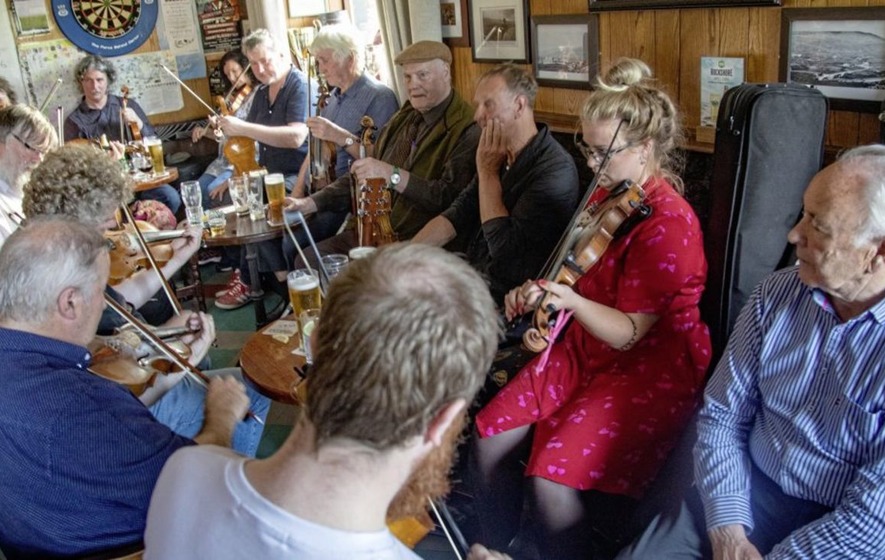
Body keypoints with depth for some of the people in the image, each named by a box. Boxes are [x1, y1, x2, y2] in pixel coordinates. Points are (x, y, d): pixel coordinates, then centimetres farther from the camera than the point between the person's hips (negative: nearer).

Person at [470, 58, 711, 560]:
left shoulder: (669, 224, -20)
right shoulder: (606, 196, 6)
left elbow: (628, 333, -21)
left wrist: (571, 302, -38)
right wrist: (538, 292, 1)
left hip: (653, 368, -8)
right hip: (585, 349, 8)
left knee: (553, 477, -23)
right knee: (491, 437, -5)